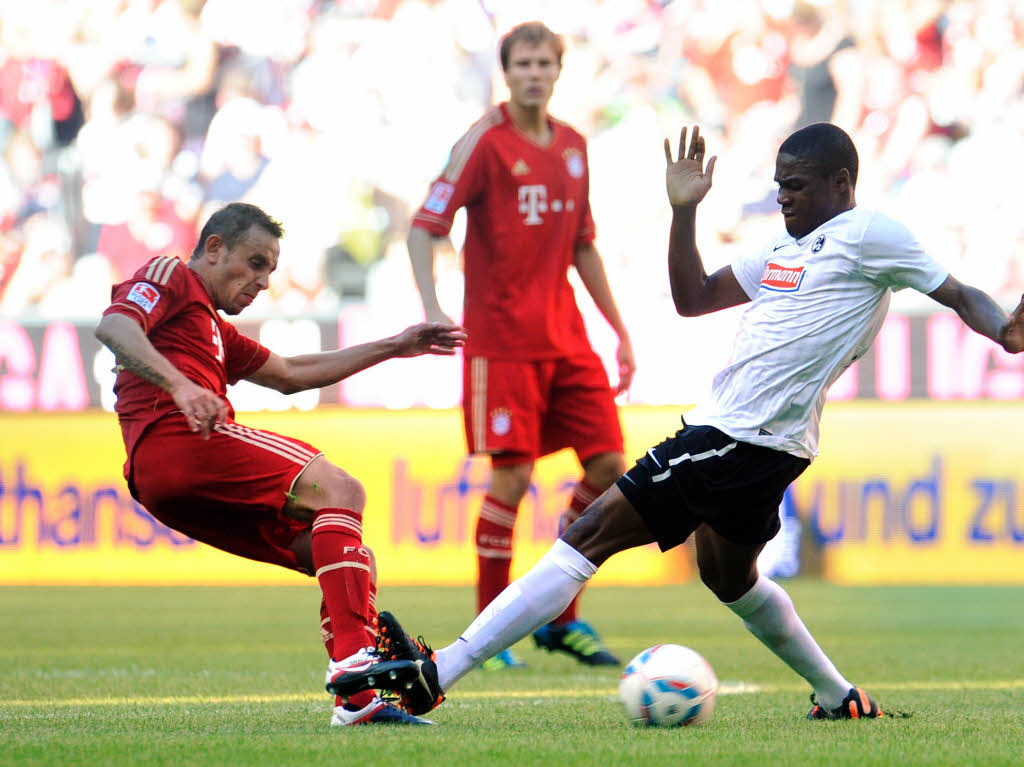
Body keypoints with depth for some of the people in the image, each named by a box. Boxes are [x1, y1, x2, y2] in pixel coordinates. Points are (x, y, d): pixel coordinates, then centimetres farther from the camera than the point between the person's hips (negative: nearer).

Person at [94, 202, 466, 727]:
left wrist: (391, 348, 43)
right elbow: (113, 328, -11)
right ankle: (354, 660, -35)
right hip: (172, 439, -10)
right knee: (338, 489, -20)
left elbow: (289, 374, 44)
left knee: (345, 556, 5)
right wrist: (180, 385, -27)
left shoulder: (215, 330, 38)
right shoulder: (170, 277, 9)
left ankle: (359, 700, -9)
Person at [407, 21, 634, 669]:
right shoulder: (485, 142, -7)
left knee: (610, 465, 1)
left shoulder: (573, 147, 12)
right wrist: (432, 309, -24)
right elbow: (425, 226, -11)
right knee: (513, 476, -8)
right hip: (502, 340, -6)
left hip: (566, 336, 6)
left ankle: (561, 617, 14)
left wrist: (619, 328, 19)